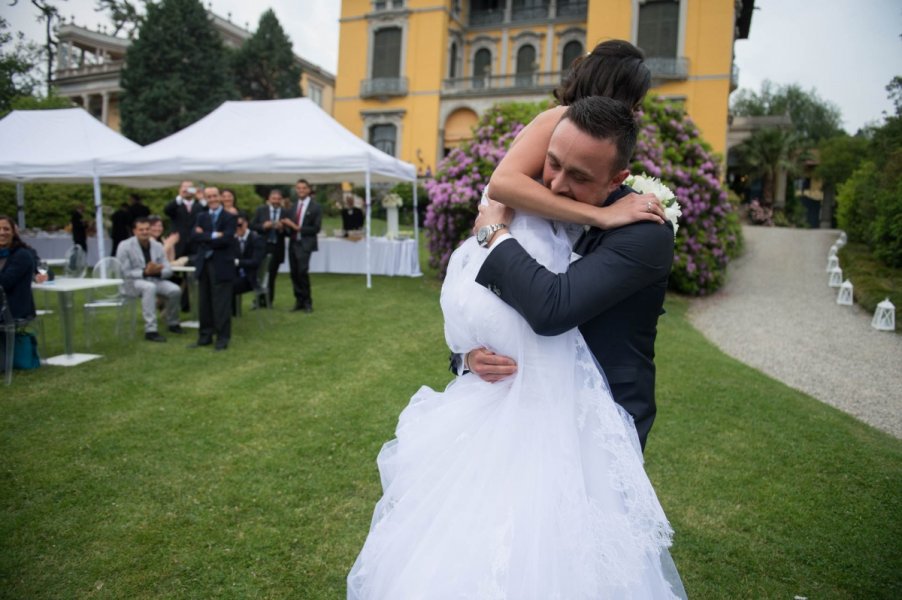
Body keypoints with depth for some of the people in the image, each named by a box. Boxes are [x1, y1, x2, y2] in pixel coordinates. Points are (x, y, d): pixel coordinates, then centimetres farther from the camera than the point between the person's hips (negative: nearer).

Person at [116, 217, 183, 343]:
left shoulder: (157, 246, 4)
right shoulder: (125, 246, -9)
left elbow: (168, 270, 0)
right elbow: (124, 273, -14)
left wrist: (158, 271, -24)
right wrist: (145, 272, -28)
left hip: (154, 279, 5)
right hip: (131, 282, -5)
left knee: (175, 290, -22)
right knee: (150, 287, -38)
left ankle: (172, 323, 6)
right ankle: (150, 330, -38)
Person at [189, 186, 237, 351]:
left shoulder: (230, 217, -2)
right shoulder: (201, 217, 13)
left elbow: (226, 239, -16)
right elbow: (194, 237, -3)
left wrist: (205, 237, -7)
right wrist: (213, 236, -15)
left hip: (221, 265, -5)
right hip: (203, 264, 5)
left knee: (221, 304, -2)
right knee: (204, 303, 10)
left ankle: (222, 338, 6)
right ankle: (205, 336, 20)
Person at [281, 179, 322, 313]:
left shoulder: (315, 207, -2)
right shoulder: (293, 206, 15)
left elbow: (316, 228, -7)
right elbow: (288, 223, 15)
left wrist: (298, 228, -13)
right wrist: (285, 225, -9)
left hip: (305, 244, -5)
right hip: (292, 243, 6)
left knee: (302, 272, -14)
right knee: (294, 273, 5)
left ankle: (307, 302, 0)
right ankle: (299, 301, 15)